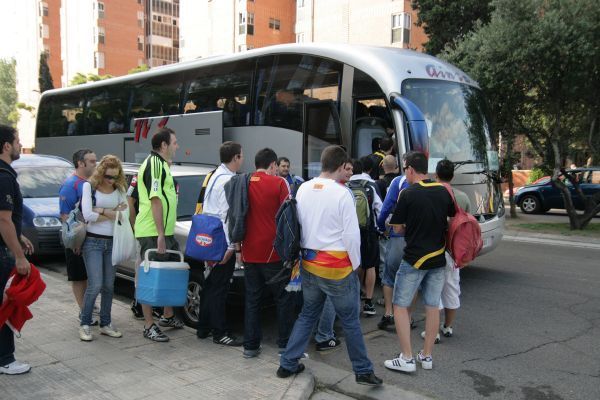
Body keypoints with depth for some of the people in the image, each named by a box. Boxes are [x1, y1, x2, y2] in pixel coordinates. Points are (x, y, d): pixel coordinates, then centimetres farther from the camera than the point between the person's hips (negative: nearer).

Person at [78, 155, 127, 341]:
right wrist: (112, 215, -7)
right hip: (93, 242, -4)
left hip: (112, 242, 4)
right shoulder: (89, 186, -3)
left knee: (109, 286, 8)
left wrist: (102, 211, -13)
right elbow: (87, 215, -14)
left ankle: (105, 323, 20)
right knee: (95, 285, -9)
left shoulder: (119, 188, 8)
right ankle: (85, 324, 7)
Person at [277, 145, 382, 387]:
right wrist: (355, 264, -1)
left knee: (307, 315, 20)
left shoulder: (303, 189, 2)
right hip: (337, 267, -5)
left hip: (309, 264, 6)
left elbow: (297, 225, 8)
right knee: (350, 321, 9)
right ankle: (363, 371, 22)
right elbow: (352, 234, -15)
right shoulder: (342, 193, -16)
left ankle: (287, 364, 24)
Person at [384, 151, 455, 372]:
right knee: (432, 306, 13)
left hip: (414, 258, -6)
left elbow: (398, 228, -7)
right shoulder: (443, 192, 3)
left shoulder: (408, 194, -14)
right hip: (438, 258, 6)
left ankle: (407, 358, 4)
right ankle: (427, 356, 22)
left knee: (400, 306, 5)